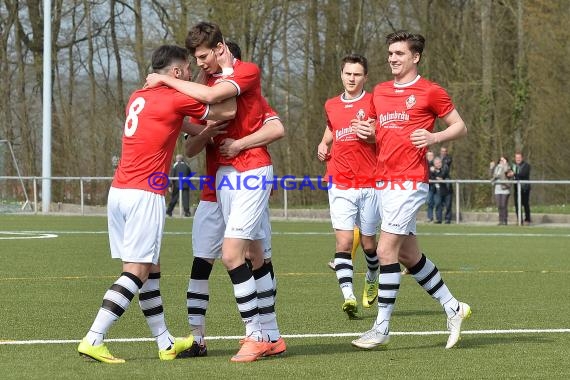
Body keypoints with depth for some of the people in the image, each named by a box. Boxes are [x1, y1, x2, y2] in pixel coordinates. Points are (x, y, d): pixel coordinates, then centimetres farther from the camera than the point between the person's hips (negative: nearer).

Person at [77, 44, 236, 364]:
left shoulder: (138, 98, 16)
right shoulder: (176, 99, -8)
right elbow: (227, 112, -3)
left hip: (119, 191, 9)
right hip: (145, 194, -9)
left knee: (151, 270, 13)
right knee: (137, 272, -8)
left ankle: (166, 343, 19)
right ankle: (93, 340, -16)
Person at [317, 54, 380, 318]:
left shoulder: (374, 103, 0)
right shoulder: (331, 106, 12)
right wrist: (323, 145, 12)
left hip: (369, 184, -2)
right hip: (340, 185, 2)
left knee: (368, 242, 9)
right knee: (343, 241, -12)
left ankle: (372, 279, 39)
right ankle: (348, 296, -19)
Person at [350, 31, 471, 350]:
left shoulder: (430, 92, -4)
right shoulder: (380, 93, 16)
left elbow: (460, 127, 1)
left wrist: (433, 137, -16)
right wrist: (367, 131, 5)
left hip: (410, 181, -8)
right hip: (385, 180, 8)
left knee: (386, 250, -13)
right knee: (409, 254, 11)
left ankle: (382, 327, -7)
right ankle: (453, 308, 26)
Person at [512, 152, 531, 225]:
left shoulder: (526, 165, -5)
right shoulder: (514, 165, 15)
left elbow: (524, 174, -21)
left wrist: (515, 174, -33)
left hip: (524, 188, -6)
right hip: (516, 188, 6)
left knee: (525, 204, -3)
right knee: (517, 204, 2)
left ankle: (527, 220, 6)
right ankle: (519, 220, 8)